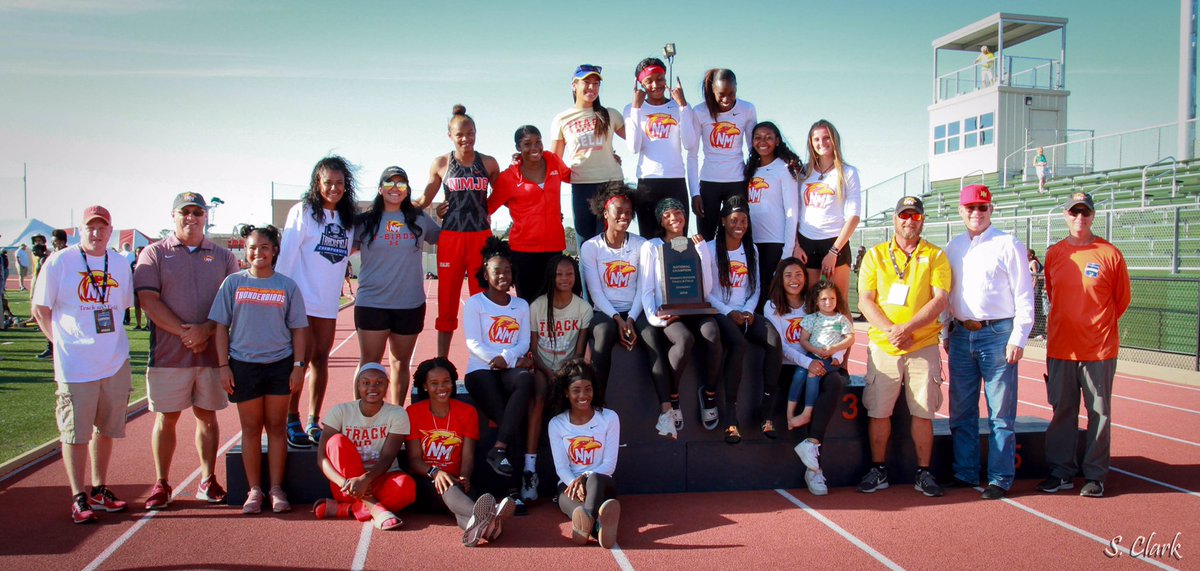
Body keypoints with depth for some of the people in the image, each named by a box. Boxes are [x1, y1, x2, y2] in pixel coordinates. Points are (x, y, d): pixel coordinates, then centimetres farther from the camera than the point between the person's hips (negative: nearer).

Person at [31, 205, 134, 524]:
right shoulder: (59, 262, -4)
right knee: (76, 432, 0)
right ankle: (78, 498, 10)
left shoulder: (120, 265, 8)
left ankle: (99, 491, 26)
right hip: (75, 366, -4)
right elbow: (40, 309, 0)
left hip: (116, 363, 5)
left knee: (106, 429, 13)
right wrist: (61, 342, -5)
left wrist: (111, 340, 9)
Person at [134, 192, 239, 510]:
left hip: (212, 351, 2)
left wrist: (206, 330, -13)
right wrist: (184, 332, -14)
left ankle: (208, 481, 18)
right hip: (168, 353, -1)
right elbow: (149, 301, -6)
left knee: (207, 415, 8)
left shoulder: (223, 257, 10)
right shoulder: (155, 254, 5)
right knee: (166, 418, 4)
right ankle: (161, 484, 16)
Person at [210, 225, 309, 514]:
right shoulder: (233, 283, 2)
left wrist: (298, 365, -2)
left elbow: (298, 329, 4)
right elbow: (221, 326, 3)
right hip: (243, 365, 0)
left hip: (280, 364, 0)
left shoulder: (287, 286, 2)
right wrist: (223, 366, -3)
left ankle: (276, 489, 13)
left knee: (276, 426, 6)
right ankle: (254, 490, 16)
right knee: (251, 428, 7)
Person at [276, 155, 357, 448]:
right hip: (301, 300, -5)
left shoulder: (348, 217, 11)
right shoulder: (302, 211, -5)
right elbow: (286, 254, -8)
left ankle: (313, 422, 16)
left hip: (329, 302, 5)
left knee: (321, 359, 8)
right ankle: (291, 422, 9)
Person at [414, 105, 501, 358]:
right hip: (450, 238, 0)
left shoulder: (488, 163, 6)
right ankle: (441, 363, 11)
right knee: (447, 301, 3)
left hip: (482, 237, 1)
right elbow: (424, 200, 10)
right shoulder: (441, 163, 5)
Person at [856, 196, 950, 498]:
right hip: (882, 346, 1)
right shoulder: (876, 255, 8)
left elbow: (940, 300, -5)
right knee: (878, 411, 2)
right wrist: (891, 330, -14)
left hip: (924, 346, 0)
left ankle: (924, 473, 15)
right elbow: (865, 300, 1)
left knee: (923, 412, 2)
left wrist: (906, 329, -17)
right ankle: (878, 471, 15)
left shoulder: (935, 256, 6)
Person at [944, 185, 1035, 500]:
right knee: (961, 411, 10)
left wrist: (1018, 339, -10)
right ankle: (965, 473, 20)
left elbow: (1024, 295, -5)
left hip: (997, 334, -5)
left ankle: (1000, 478, 7)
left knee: (1001, 413, -1)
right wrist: (947, 333, 13)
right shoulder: (953, 248, 13)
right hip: (961, 334, 5)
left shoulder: (1008, 245, -2)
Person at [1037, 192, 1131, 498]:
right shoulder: (1054, 254, 6)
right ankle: (1061, 472, 17)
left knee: (1099, 412, 4)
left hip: (1100, 349, -3)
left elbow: (1122, 299, 6)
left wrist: (1099, 326, 11)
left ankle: (1095, 475, 13)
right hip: (1060, 347, 3)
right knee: (1062, 411, 8)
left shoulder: (1110, 254, -3)